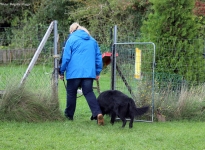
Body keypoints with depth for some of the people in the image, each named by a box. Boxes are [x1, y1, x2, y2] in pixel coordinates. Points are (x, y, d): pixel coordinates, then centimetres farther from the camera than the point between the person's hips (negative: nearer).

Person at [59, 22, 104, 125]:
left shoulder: (71, 39, 0)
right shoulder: (92, 40, 15)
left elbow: (66, 57, -4)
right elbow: (98, 57, 15)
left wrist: (61, 71, 5)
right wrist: (97, 72, 20)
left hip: (74, 72, -4)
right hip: (89, 72, 4)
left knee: (71, 93, 11)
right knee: (89, 93, 2)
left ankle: (69, 115, 20)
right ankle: (98, 113, -19)